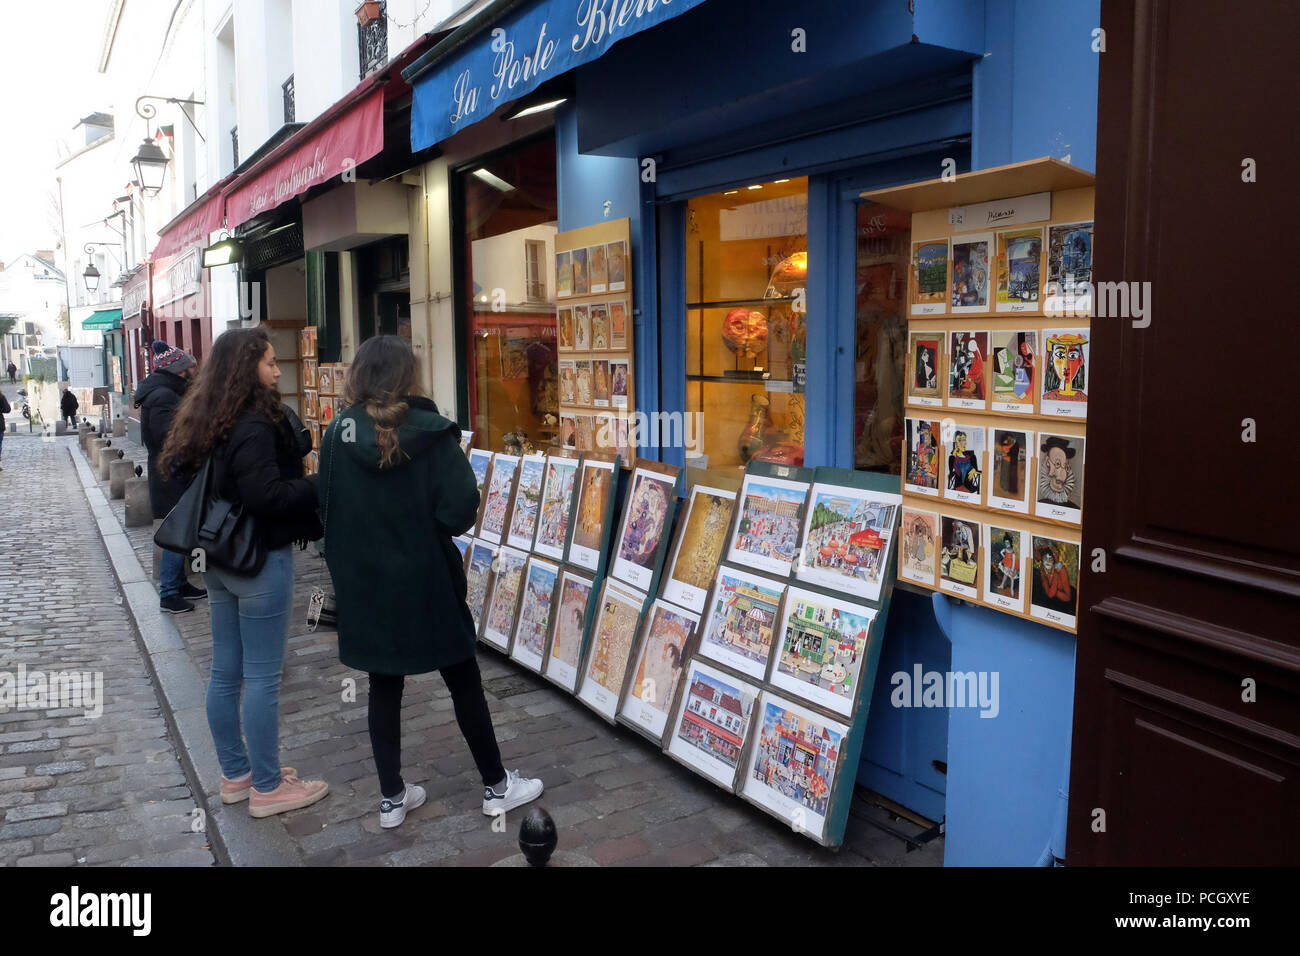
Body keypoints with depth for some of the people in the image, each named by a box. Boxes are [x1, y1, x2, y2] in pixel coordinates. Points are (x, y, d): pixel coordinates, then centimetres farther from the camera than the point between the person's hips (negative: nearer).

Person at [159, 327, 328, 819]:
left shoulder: (207, 422, 9)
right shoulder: (254, 424, -19)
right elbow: (266, 495, -26)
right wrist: (319, 484, -15)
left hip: (218, 558, 9)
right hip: (260, 561, -9)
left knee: (225, 672, 14)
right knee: (262, 678, 0)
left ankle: (236, 774, 28)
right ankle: (267, 788, 11)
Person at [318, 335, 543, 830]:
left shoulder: (337, 434, -5)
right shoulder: (431, 433, -14)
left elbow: (325, 508, 0)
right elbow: (460, 510, -20)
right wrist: (426, 522, 1)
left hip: (364, 585, 3)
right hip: (425, 582, -3)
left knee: (384, 687, 16)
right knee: (464, 682, 11)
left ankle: (392, 797, 26)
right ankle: (496, 786, 24)